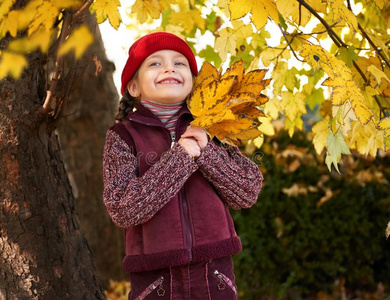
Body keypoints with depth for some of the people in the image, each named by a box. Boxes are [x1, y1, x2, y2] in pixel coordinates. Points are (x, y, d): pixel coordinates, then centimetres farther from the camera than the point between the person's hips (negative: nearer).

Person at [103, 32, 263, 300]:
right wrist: (179, 157, -15)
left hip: (214, 273, 2)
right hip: (155, 277, -2)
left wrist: (206, 152, -12)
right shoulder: (123, 136, -2)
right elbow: (123, 210, -14)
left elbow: (249, 193, 1)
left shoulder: (205, 130, 6)